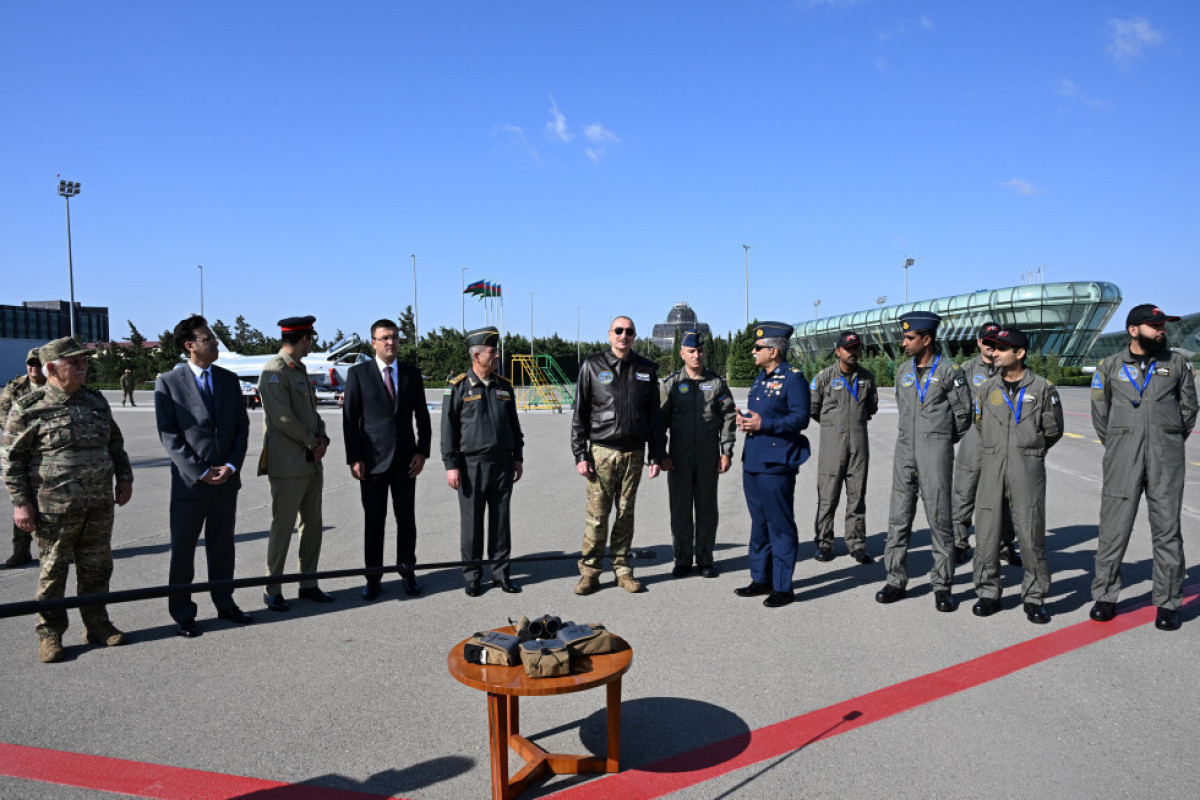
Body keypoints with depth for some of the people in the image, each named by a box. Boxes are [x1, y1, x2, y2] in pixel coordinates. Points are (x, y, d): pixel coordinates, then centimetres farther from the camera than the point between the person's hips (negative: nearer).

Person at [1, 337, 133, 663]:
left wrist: (124, 478, 13)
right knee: (53, 571, 5)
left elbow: (115, 443, 20)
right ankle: (50, 634, 19)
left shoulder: (96, 401, 10)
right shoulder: (28, 408, -5)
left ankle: (97, 625, 24)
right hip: (55, 508, -4)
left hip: (99, 505, 5)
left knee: (97, 568, 11)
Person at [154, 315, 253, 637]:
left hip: (226, 479, 4)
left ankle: (224, 604, 27)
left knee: (222, 545, 14)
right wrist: (200, 471, -14)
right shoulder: (168, 382, -5)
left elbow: (242, 426, 8)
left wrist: (231, 465, -6)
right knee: (183, 549, 6)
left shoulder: (229, 379, 8)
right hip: (189, 480, -4)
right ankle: (183, 614, 18)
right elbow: (168, 434, -8)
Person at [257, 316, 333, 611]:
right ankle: (272, 591, 13)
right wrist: (313, 443, -11)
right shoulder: (274, 371, -13)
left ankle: (308, 585, 23)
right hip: (288, 465, -9)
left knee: (312, 526, 12)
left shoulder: (299, 370, 16)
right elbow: (282, 417, -20)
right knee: (282, 528, 0)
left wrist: (322, 438, 1)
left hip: (312, 463, 9)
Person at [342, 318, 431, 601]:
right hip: (372, 459, -2)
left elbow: (422, 416, 10)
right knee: (373, 521, 5)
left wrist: (422, 451, -1)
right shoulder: (358, 373, 0)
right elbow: (349, 419, -2)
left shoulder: (412, 374, 8)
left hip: (406, 459, 2)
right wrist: (354, 458, -7)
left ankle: (407, 570, 22)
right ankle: (373, 577, 16)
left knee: (406, 519, 8)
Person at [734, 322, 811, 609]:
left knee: (780, 526, -1)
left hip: (776, 464, -9)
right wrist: (744, 420, 2)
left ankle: (783, 587, 9)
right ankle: (761, 579, 26)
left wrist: (763, 424, -22)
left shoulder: (793, 378, -10)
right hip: (752, 462, 9)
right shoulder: (760, 377, 16)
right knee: (759, 523, 16)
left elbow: (801, 418, -16)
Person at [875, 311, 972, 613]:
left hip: (936, 451, -5)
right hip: (905, 449, 5)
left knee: (939, 519, -1)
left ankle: (942, 585, 8)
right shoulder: (903, 370, 11)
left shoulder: (948, 371, -4)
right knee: (898, 518, 5)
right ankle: (896, 580, 13)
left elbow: (963, 413, 3)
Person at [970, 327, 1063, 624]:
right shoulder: (987, 388, 10)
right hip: (991, 468, 3)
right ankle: (988, 594, 14)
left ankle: (1033, 598, 13)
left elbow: (1053, 430, 8)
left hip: (1028, 469, -3)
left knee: (1031, 535, -1)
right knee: (987, 533, 3)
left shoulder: (1042, 388, 1)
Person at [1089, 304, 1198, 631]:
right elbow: (1100, 414, 13)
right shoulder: (1110, 367, 6)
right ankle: (1105, 597, 13)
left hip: (1166, 459, 1)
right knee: (1113, 529, 2)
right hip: (1122, 459, -1)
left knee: (1167, 530, 3)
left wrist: (1171, 443, 14)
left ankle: (1168, 603, 14)